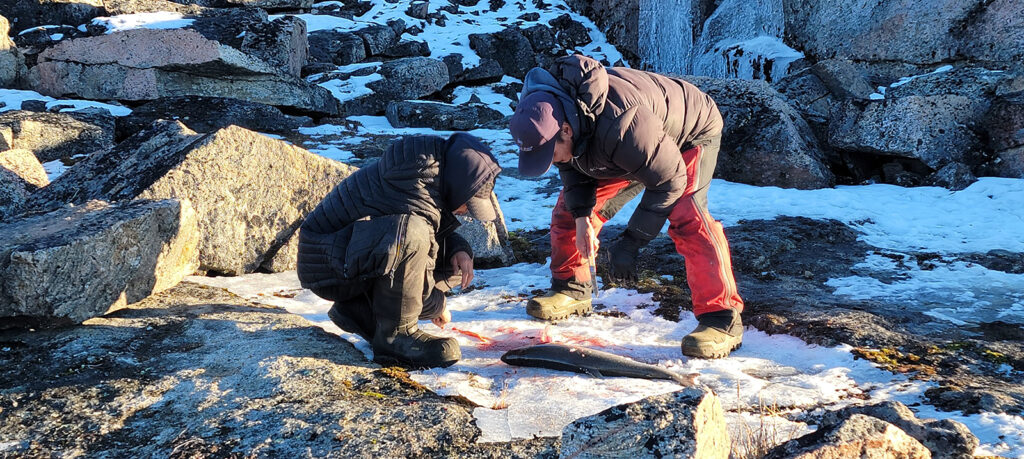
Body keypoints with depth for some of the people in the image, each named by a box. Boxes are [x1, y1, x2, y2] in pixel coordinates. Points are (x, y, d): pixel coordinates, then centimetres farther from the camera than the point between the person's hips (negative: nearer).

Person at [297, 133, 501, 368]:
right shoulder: (416, 187, -27)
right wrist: (437, 307, -6)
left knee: (456, 262, 4)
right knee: (410, 234, -35)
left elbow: (440, 233, 16)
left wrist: (459, 250, -6)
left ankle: (361, 309, 7)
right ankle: (395, 334, -20)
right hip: (327, 262, -10)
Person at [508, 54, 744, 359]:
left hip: (690, 134, -7)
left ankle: (721, 319, -23)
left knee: (686, 219, -29)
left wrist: (631, 242, -32)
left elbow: (670, 180, -34)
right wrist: (581, 215, -21)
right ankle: (571, 289, 19)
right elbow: (572, 166, -4)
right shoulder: (545, 114, -23)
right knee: (569, 206, 1)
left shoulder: (619, 126, -47)